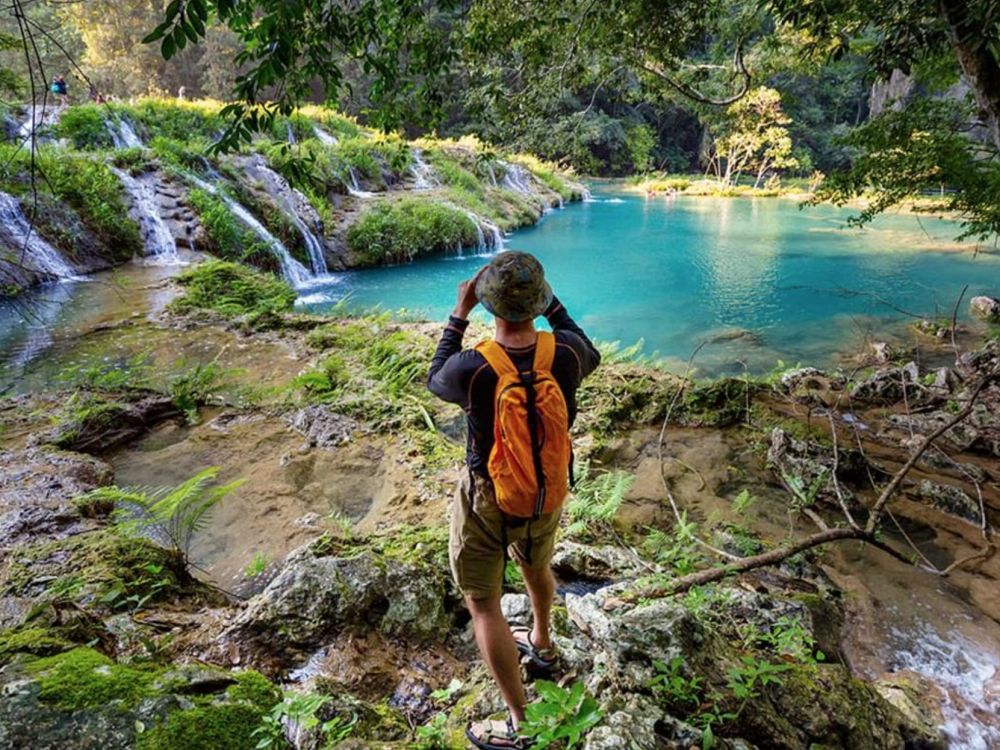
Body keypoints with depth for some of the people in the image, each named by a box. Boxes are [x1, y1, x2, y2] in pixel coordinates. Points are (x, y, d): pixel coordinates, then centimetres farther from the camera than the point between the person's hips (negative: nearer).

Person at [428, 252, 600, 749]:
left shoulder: (472, 369, -29)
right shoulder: (564, 352, -21)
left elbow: (436, 381, -4)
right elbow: (590, 356, 6)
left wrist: (458, 315, -3)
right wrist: (552, 302, 7)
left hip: (487, 501, -4)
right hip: (548, 492, 5)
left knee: (483, 604, 12)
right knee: (536, 565, 32)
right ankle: (541, 644, 59)